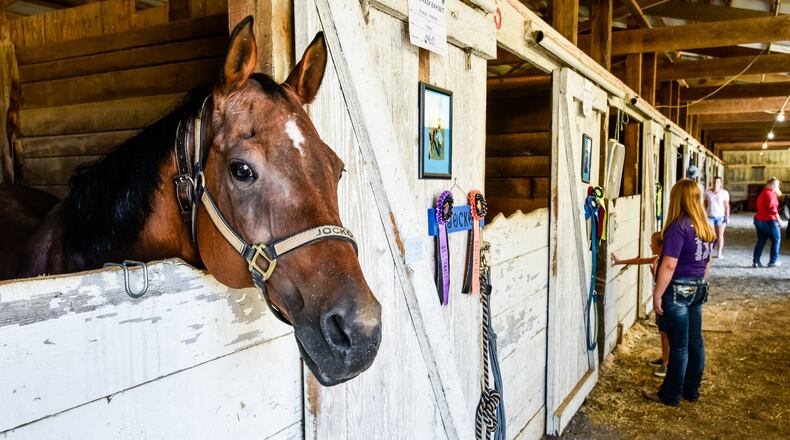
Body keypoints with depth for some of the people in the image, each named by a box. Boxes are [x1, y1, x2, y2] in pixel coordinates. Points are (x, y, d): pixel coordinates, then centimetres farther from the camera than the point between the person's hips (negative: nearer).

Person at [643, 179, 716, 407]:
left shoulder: (678, 227, -19)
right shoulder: (706, 227, 6)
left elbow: (669, 265, -22)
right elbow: (707, 262, 16)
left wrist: (657, 294, -17)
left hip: (678, 290, -8)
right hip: (698, 289, 8)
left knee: (679, 346, 1)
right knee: (695, 341, 15)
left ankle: (671, 395, 13)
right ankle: (692, 390, 28)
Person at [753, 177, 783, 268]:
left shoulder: (763, 193, 15)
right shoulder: (770, 194, -15)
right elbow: (772, 209, -20)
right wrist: (778, 220, -13)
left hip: (759, 220, 9)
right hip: (769, 221, -9)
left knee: (761, 241, 11)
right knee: (776, 240, 6)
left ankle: (755, 261, 8)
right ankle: (773, 261, 9)